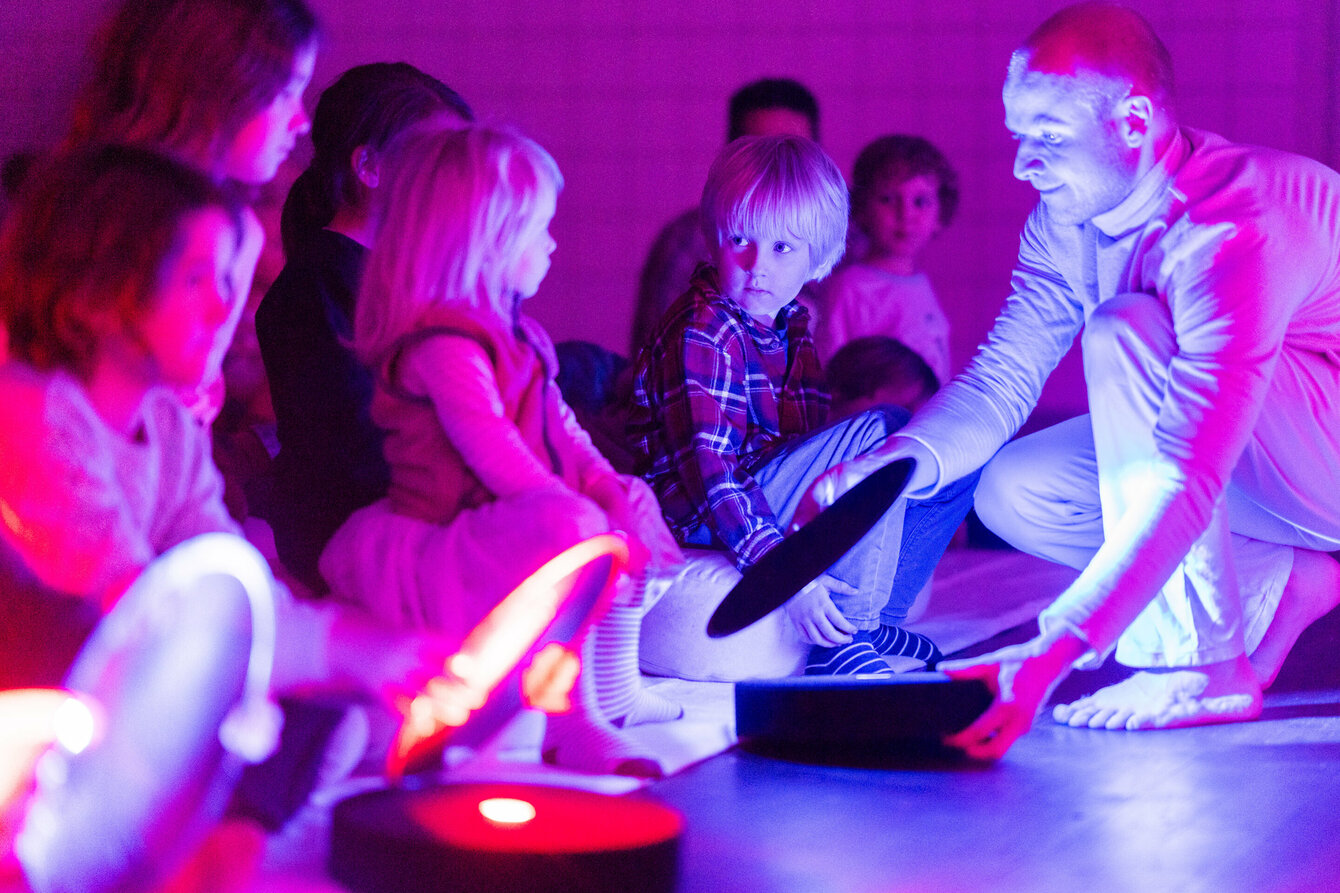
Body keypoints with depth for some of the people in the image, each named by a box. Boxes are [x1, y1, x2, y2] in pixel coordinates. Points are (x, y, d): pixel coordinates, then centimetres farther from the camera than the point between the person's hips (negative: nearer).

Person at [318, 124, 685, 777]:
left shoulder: (508, 331, 16)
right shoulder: (443, 345, -20)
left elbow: (555, 424, 17)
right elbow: (494, 453, -26)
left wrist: (605, 483, 0)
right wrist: (582, 517, -25)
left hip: (511, 521, 11)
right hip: (445, 538, -11)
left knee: (634, 507, 21)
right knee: (569, 527, -37)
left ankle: (614, 685, 22)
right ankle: (572, 725, -33)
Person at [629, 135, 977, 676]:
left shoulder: (790, 322, 11)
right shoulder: (701, 336, -18)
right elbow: (707, 471, -25)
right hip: (708, 526, -9)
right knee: (875, 431, -26)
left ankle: (878, 622, -1)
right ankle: (842, 646, -27)